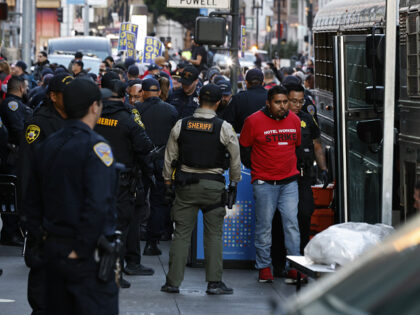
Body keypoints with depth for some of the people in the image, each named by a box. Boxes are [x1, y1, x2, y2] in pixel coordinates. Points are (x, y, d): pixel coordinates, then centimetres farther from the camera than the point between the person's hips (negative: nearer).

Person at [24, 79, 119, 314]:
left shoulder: (47, 146, 9)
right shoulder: (96, 146, -15)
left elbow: (33, 201, 16)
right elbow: (98, 204, -25)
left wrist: (43, 236, 17)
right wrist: (82, 249, -18)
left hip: (53, 248, 8)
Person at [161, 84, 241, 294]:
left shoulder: (181, 125, 1)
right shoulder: (223, 128, -6)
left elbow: (169, 157, 6)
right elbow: (235, 158, -1)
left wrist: (168, 183, 16)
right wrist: (234, 184, 12)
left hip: (186, 184, 2)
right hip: (213, 185, -2)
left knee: (181, 233, 5)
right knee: (214, 234, 4)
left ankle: (173, 281, 6)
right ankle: (214, 283, 3)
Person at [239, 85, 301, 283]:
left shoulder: (294, 120, 7)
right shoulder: (254, 121, -6)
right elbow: (244, 148, 3)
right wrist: (255, 170, 5)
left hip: (289, 181, 3)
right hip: (264, 183, -3)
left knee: (292, 223, -2)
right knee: (264, 225, 1)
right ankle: (264, 268, 11)